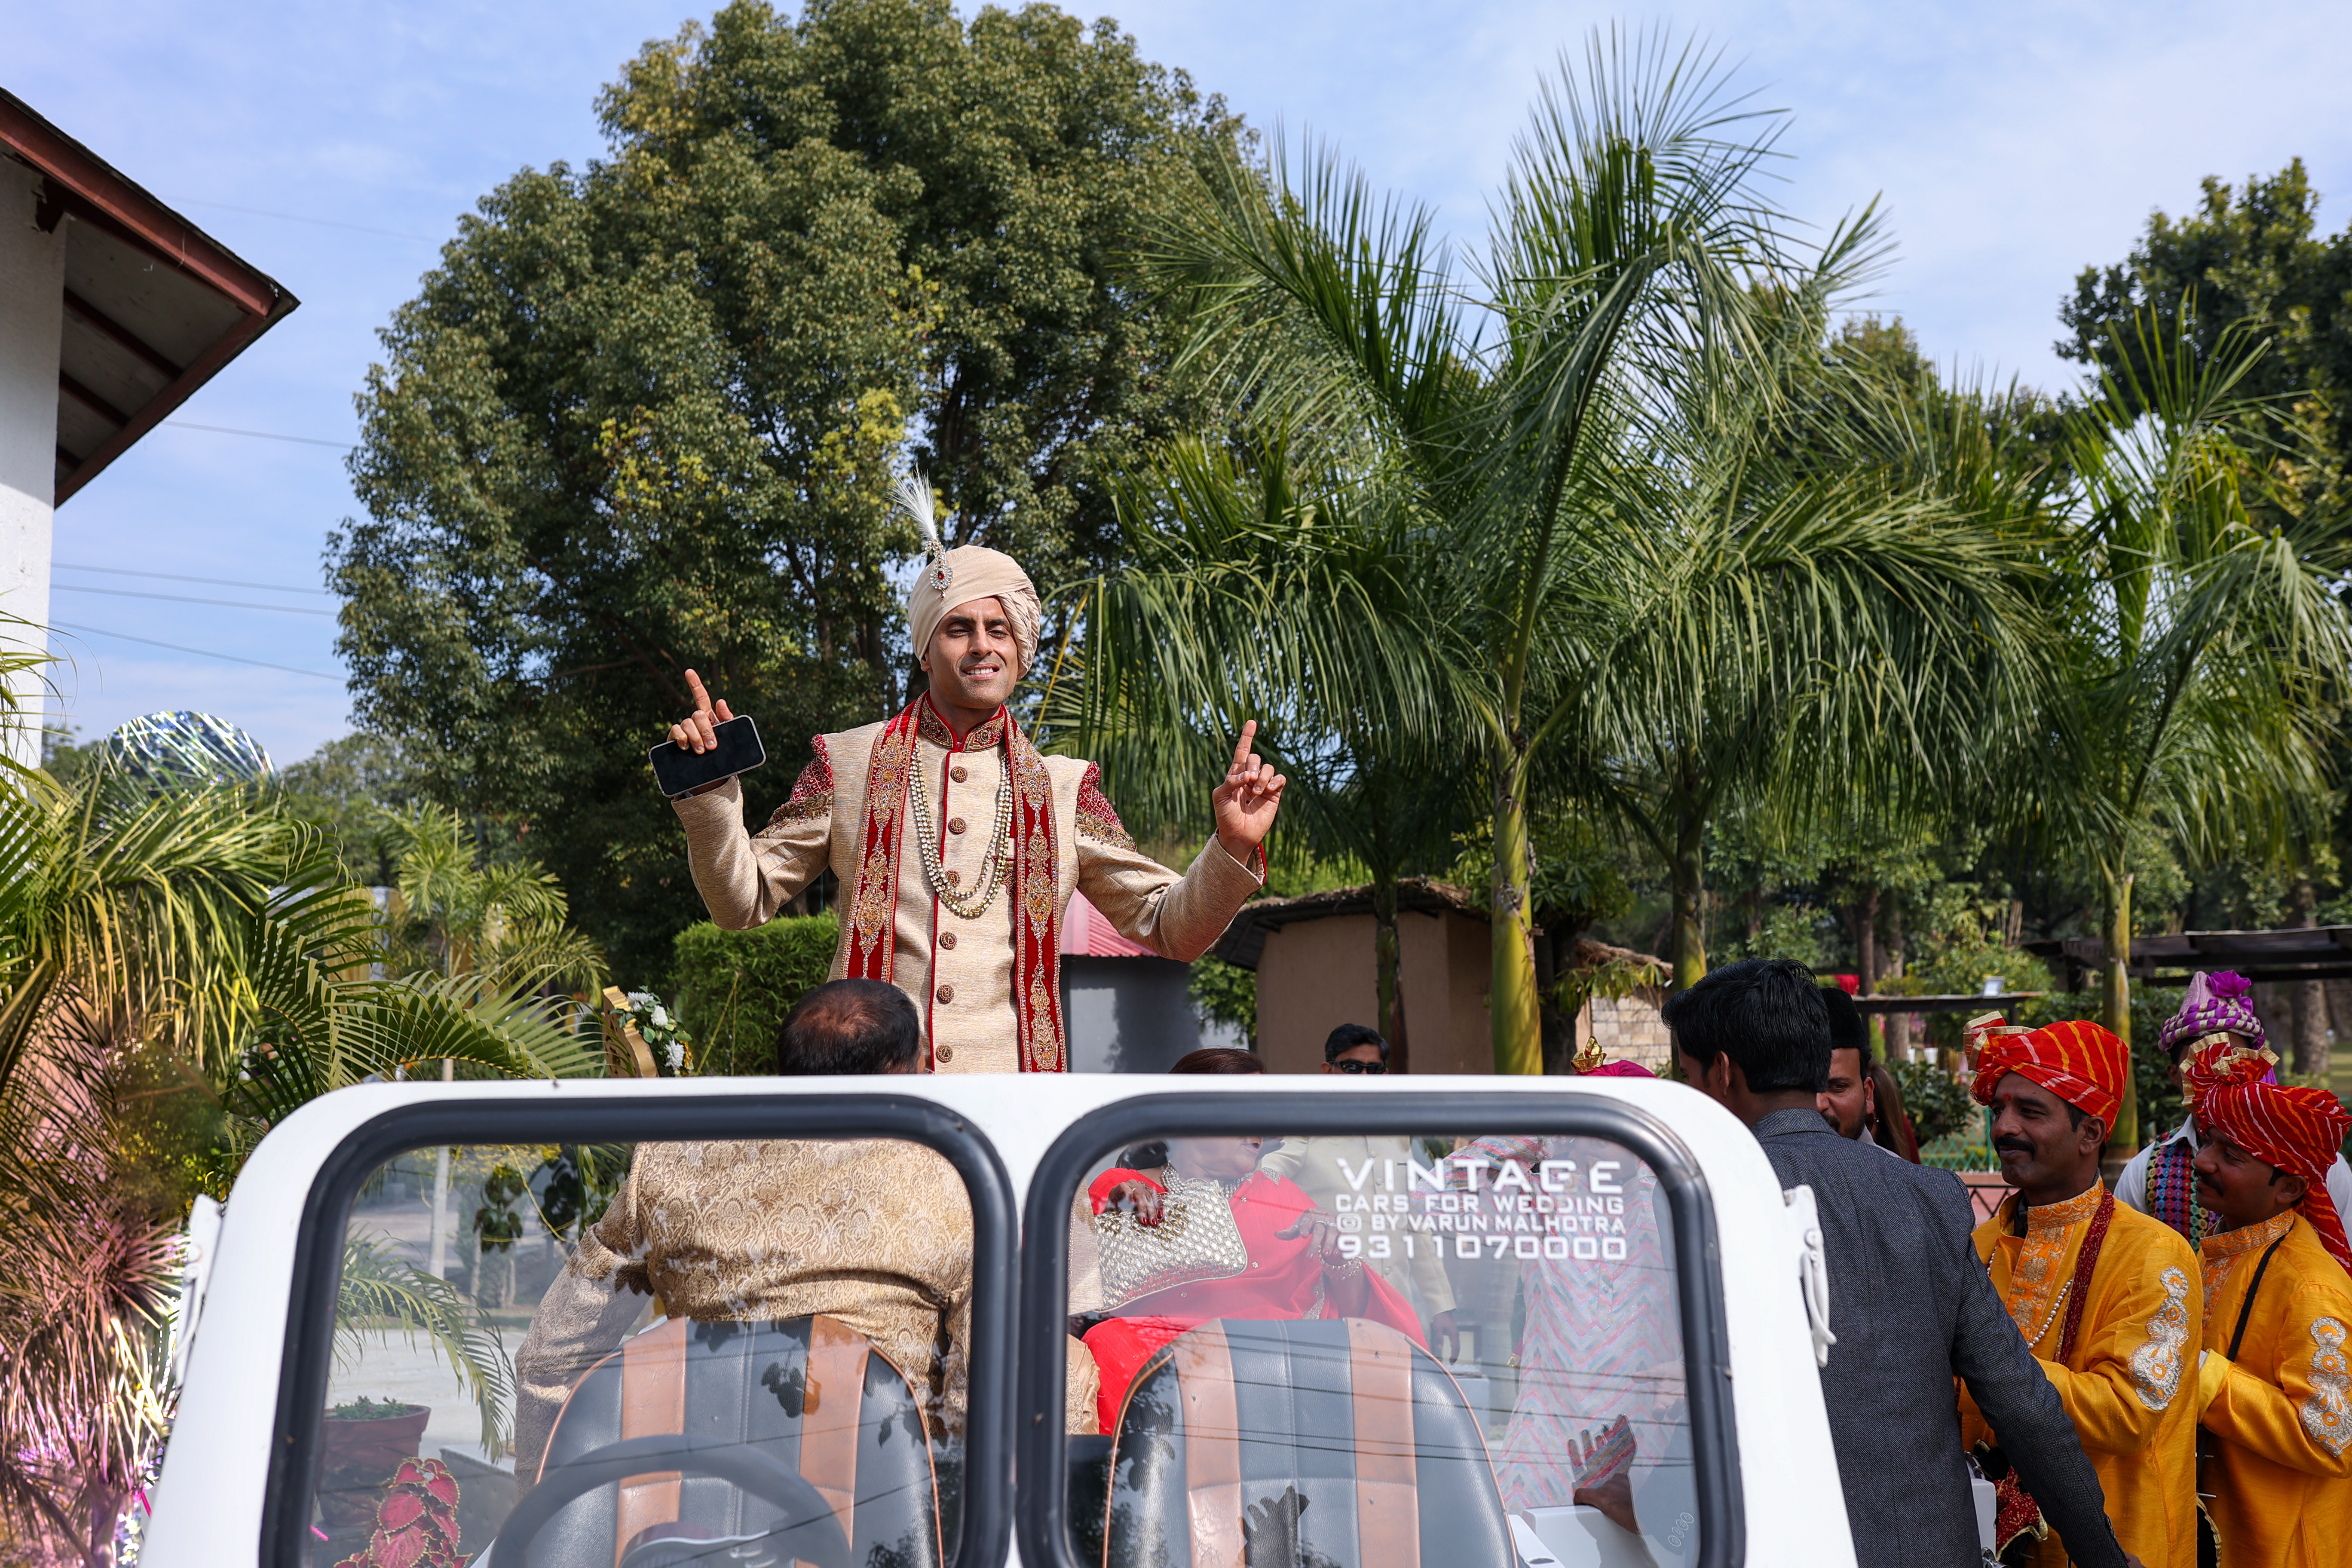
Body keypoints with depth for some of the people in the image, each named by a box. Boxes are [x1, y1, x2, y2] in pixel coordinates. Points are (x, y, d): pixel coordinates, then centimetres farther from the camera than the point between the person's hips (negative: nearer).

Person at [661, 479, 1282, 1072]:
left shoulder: (1062, 788, 11)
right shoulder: (848, 762, 11)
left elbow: (1170, 928, 13)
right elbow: (744, 901, 13)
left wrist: (1232, 849, -4)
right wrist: (711, 790, -2)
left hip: (1010, 1080, 1)